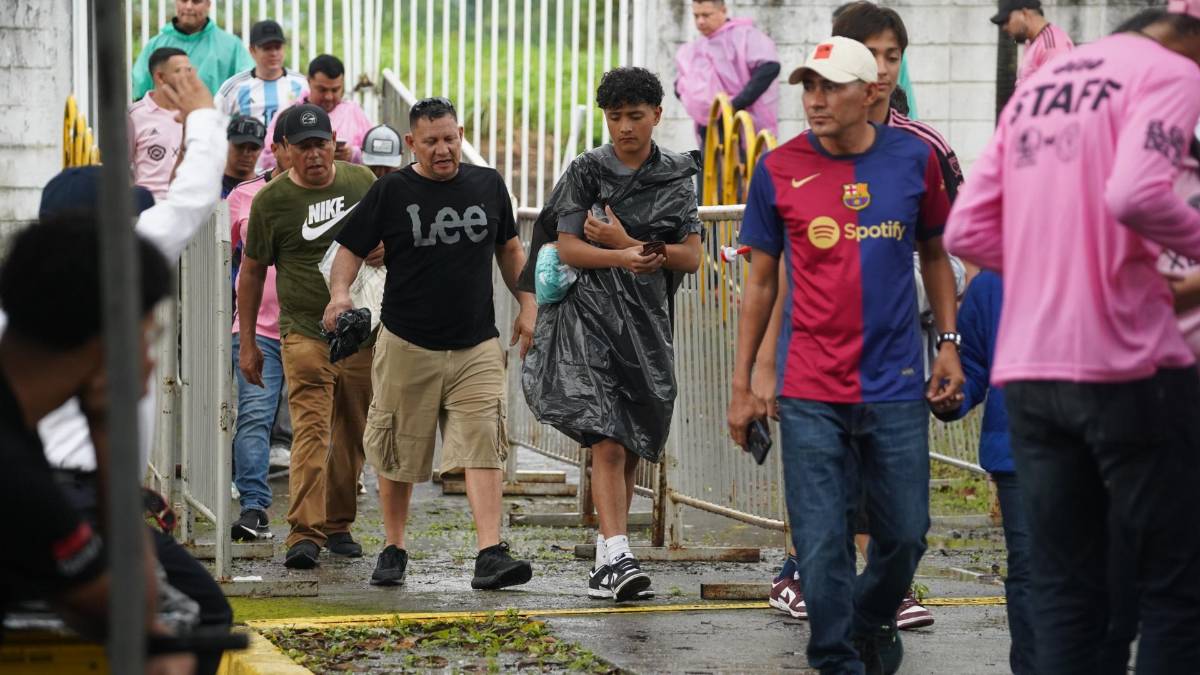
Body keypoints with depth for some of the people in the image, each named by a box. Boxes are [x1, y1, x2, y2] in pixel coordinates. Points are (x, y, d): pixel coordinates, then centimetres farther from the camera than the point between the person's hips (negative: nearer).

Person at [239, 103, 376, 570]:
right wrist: (246, 342, 3)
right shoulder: (271, 200, -3)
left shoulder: (362, 182, 6)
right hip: (305, 333, -4)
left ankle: (338, 525, 24)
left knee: (352, 435, 11)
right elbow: (251, 272, 4)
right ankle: (304, 534, -22)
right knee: (311, 430, -16)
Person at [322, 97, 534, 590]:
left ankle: (490, 554, -18)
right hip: (407, 345, -1)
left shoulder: (488, 185, 7)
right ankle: (393, 550, 24)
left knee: (484, 449, -12)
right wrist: (340, 292, -17)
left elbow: (509, 250, 19)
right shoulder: (391, 191, -1)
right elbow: (352, 249, 2)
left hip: (477, 347, 1)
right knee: (398, 455, 8)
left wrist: (527, 305, 12)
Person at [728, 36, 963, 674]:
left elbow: (934, 255, 14)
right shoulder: (778, 169, -1)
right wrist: (741, 385, 6)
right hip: (811, 393, -1)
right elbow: (760, 281, 6)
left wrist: (949, 343, 5)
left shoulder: (914, 158, 1)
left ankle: (873, 621, 37)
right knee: (820, 543, -3)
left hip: (897, 385, 1)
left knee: (905, 533, 8)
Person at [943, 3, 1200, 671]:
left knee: (1065, 586, 10)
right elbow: (1135, 194, -23)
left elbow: (968, 231, 14)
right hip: (1126, 363, -7)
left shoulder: (1037, 85, 19)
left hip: (1027, 369, 7)